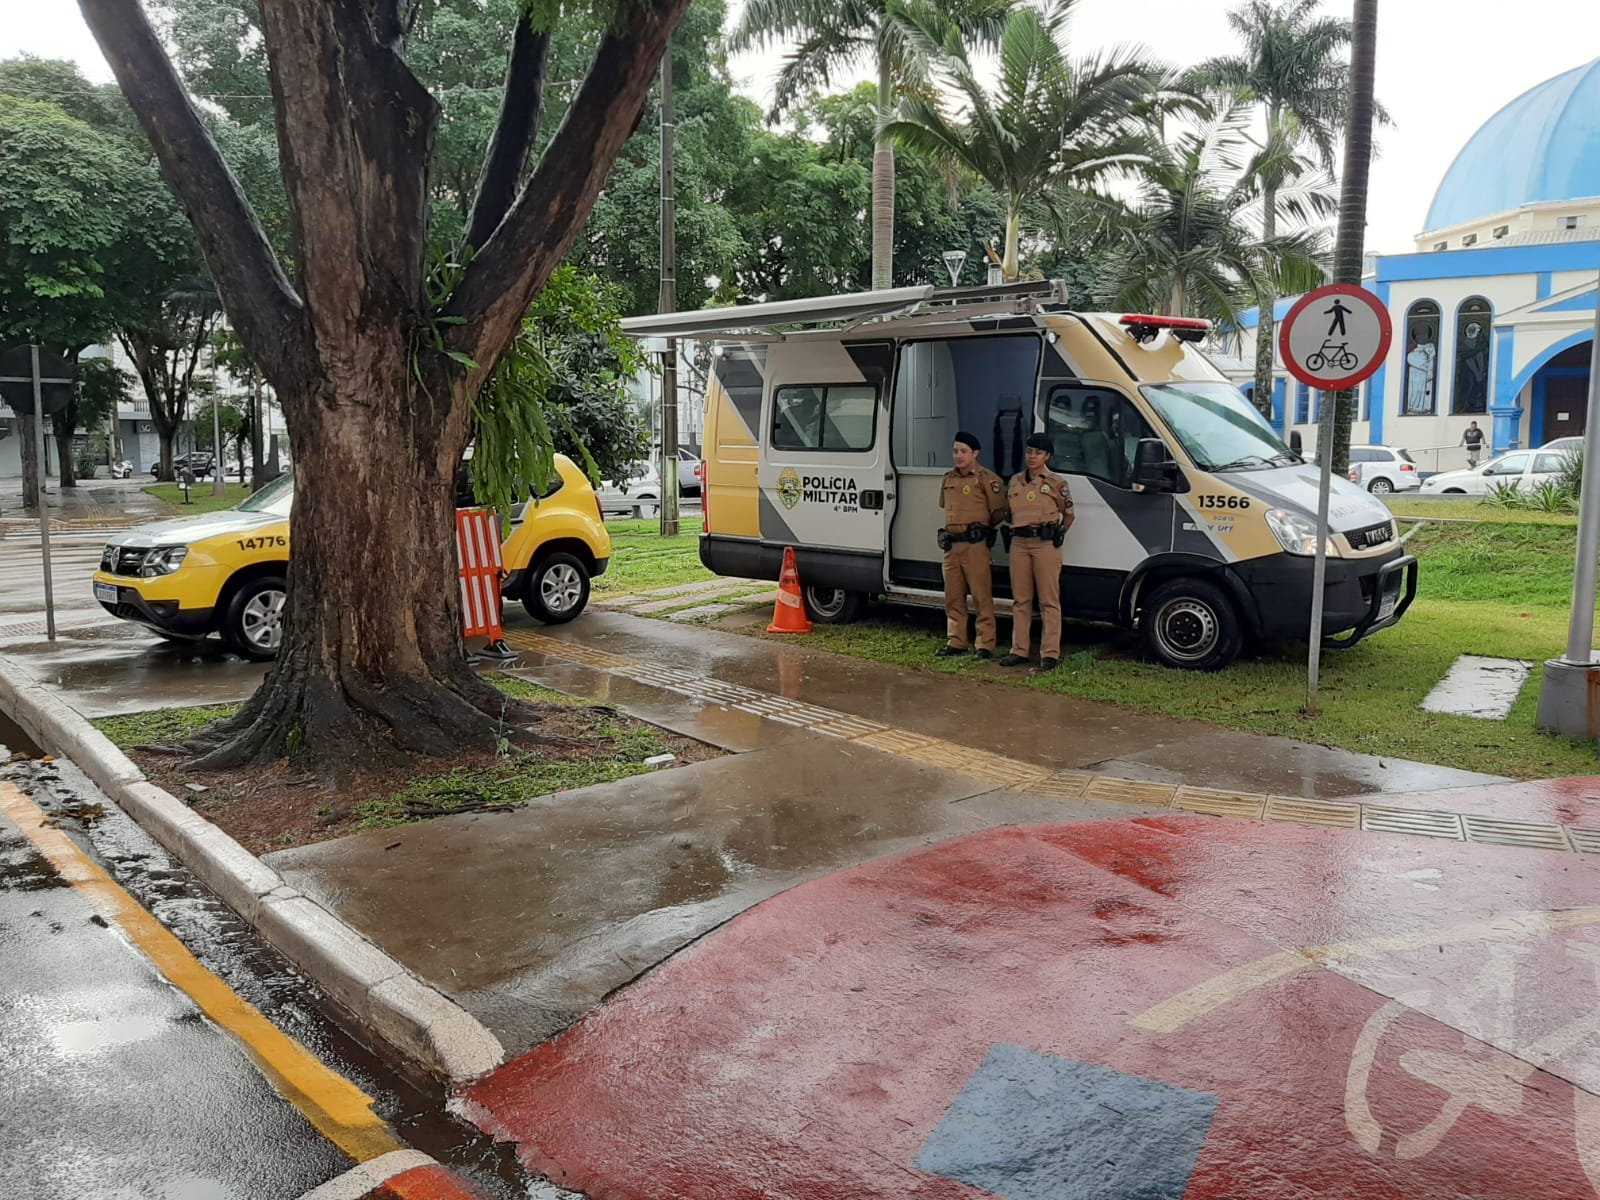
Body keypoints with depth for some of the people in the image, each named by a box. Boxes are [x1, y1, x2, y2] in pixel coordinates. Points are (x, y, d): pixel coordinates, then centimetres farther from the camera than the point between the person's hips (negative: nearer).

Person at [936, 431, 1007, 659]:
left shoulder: (987, 479, -7)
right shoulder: (948, 479, 14)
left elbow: (999, 511, -5)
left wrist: (981, 527, 7)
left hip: (975, 545, -7)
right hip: (951, 545, 7)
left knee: (982, 596, -5)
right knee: (953, 597, 10)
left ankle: (986, 645, -2)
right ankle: (956, 642, 18)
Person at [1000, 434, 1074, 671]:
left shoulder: (1056, 483, 1)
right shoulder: (1015, 481, 12)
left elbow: (1068, 515, 8)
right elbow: (1007, 510, 24)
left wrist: (1058, 535, 2)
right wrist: (1016, 528, 12)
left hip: (1045, 544, -5)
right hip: (1019, 543, 5)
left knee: (1049, 600, -4)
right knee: (1020, 599, 8)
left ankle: (1050, 653, -3)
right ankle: (1019, 650, 13)